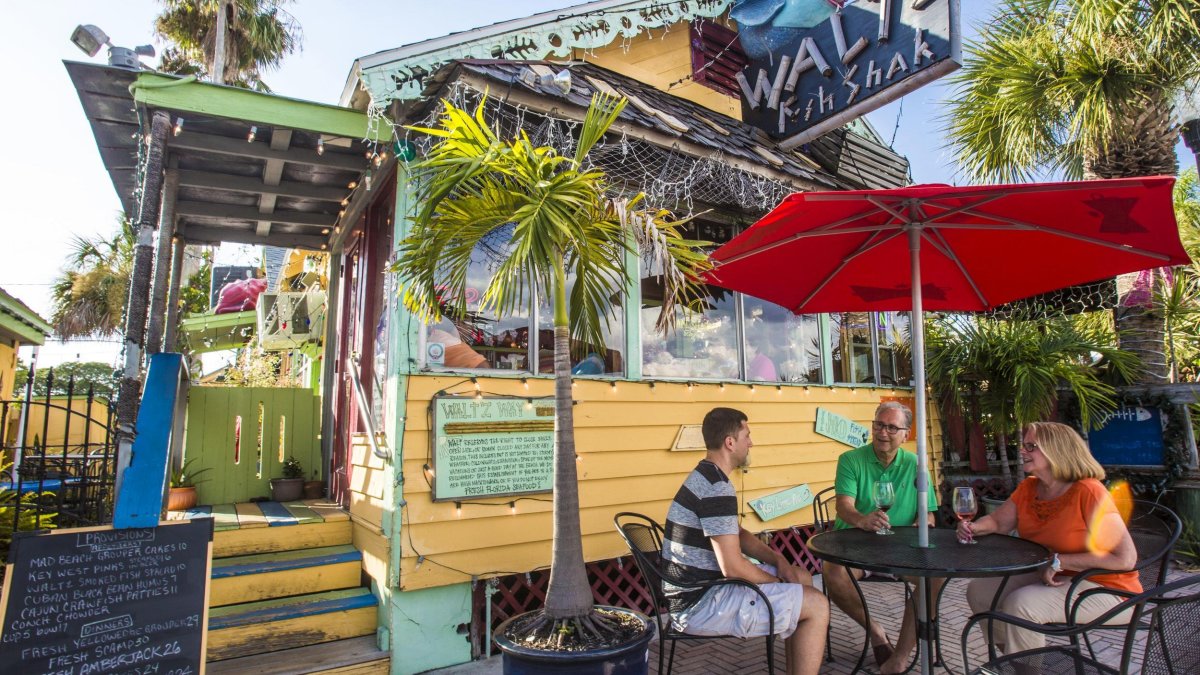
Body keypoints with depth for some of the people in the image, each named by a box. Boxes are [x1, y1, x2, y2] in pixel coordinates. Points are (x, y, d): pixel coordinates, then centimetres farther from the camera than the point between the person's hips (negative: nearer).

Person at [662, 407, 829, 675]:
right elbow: (733, 567, -24)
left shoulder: (704, 477, 11)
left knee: (803, 577, 19)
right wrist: (779, 584, -6)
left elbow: (737, 534, 19)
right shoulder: (717, 488, -22)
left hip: (698, 588, 10)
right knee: (816, 606, -8)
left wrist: (779, 560, 4)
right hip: (700, 605, -10)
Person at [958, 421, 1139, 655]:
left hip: (1105, 589, -8)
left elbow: (1125, 558, -26)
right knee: (979, 591, -1)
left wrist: (1058, 562, -25)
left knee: (1020, 604, -29)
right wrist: (973, 527, -13)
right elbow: (997, 521, 10)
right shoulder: (1028, 487, 0)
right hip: (1048, 576, 8)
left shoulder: (1088, 492, -23)